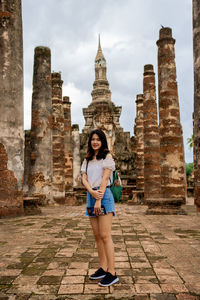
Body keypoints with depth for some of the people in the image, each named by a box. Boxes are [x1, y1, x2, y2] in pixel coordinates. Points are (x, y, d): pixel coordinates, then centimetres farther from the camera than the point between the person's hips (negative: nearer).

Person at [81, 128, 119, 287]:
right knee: (97, 236, 10)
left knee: (105, 235, -10)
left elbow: (105, 179, -10)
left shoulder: (107, 157, -1)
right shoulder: (87, 160, 17)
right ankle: (103, 268, 20)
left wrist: (99, 200, -16)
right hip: (91, 196, 7)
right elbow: (84, 179, 6)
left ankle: (112, 273, -4)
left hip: (104, 195, -6)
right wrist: (92, 192, -13)